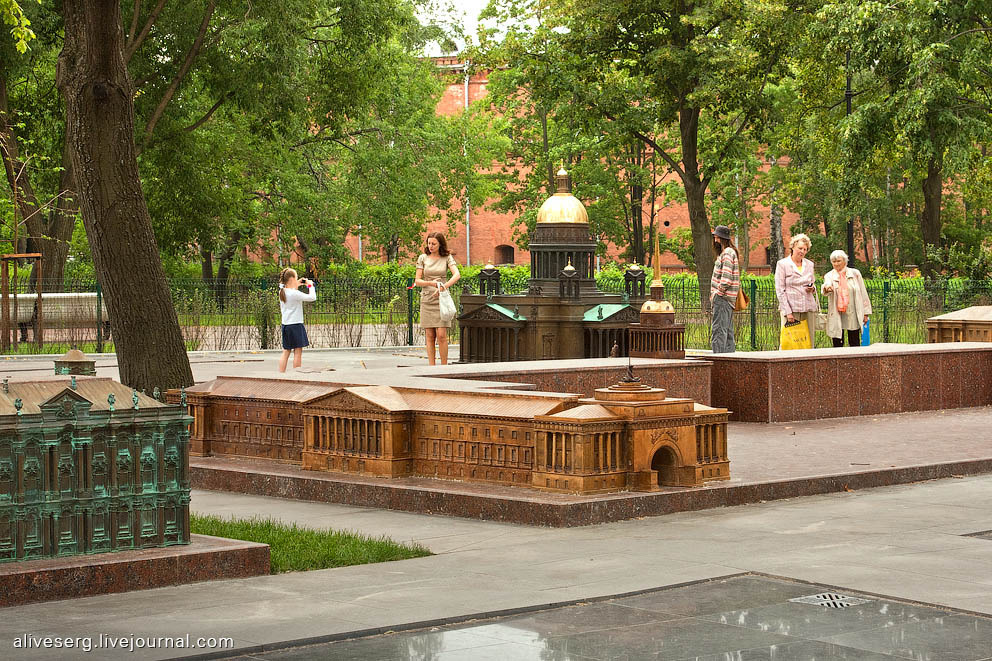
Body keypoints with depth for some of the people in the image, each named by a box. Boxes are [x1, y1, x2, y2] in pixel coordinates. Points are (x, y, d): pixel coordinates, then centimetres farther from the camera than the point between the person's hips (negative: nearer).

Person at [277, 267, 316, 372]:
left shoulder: (282, 292, 5)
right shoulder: (294, 293, -17)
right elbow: (312, 297, -17)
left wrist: (297, 285, 17)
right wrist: (310, 286, -3)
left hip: (285, 324, 8)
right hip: (295, 324, -8)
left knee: (286, 352, 11)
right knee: (298, 352, 0)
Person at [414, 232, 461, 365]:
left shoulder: (447, 258, 2)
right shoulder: (423, 258, 5)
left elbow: (457, 275, -13)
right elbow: (417, 281, 3)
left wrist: (443, 287, -25)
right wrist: (431, 283, -15)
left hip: (442, 299, -2)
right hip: (427, 299, 2)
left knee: (441, 335, -11)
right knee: (430, 336, 0)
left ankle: (444, 367, -4)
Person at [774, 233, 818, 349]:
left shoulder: (809, 264, 16)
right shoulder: (782, 264, 2)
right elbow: (780, 290, -3)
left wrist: (812, 289, 2)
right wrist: (788, 312, -12)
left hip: (809, 309, 4)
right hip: (791, 308, -4)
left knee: (809, 343, 0)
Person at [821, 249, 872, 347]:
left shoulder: (855, 273, 5)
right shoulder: (829, 276, 3)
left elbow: (863, 293, 7)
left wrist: (865, 313, 3)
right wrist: (826, 288, -45)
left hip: (853, 315, 0)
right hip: (836, 316, 0)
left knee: (854, 344, 4)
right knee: (837, 344, 1)